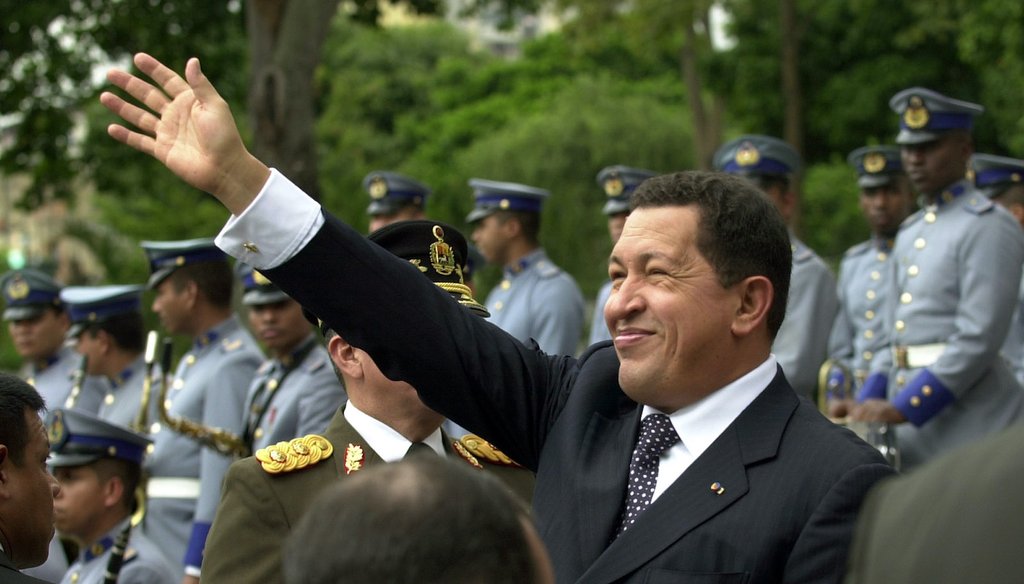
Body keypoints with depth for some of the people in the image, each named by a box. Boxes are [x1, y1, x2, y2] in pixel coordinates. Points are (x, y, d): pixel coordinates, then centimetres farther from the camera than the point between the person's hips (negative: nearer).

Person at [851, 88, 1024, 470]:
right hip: (910, 424, 8)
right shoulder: (910, 232, 18)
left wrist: (901, 408, -18)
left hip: (965, 417, -8)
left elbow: (979, 340, -17)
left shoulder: (989, 227, -9)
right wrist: (868, 405, 8)